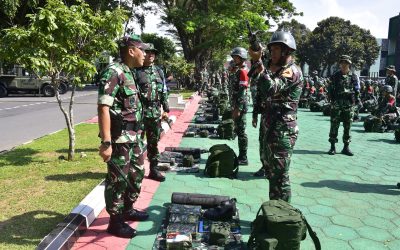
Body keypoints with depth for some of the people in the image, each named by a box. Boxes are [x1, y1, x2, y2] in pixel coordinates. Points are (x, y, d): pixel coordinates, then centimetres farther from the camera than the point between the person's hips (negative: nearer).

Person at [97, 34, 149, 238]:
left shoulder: (128, 73, 13)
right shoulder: (113, 72, -16)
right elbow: (103, 108, -23)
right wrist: (106, 142, -27)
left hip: (133, 136, 10)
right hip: (119, 137, -10)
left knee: (136, 173, 20)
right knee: (118, 179, 2)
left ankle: (128, 210, 37)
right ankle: (115, 222, 18)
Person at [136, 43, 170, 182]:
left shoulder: (159, 71, 12)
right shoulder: (137, 71, -5)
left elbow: (164, 92, 15)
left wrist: (166, 110, 11)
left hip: (155, 112, 5)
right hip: (140, 112, -5)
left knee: (154, 142, 12)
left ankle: (154, 169, 22)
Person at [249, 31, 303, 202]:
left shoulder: (292, 70, -13)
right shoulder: (274, 69, 17)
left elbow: (271, 89, -27)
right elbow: (264, 94, 21)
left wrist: (258, 62, -26)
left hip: (283, 130, -10)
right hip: (269, 127, 10)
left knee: (279, 176, -5)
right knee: (271, 172, 19)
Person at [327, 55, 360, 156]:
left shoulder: (354, 76, 6)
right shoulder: (335, 75, 6)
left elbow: (357, 91, 8)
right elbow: (330, 89, 9)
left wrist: (357, 101, 1)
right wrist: (331, 100, 3)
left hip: (349, 105, 1)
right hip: (336, 104, 0)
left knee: (347, 126, 5)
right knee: (334, 125, 0)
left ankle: (346, 147, 14)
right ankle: (332, 147, 7)